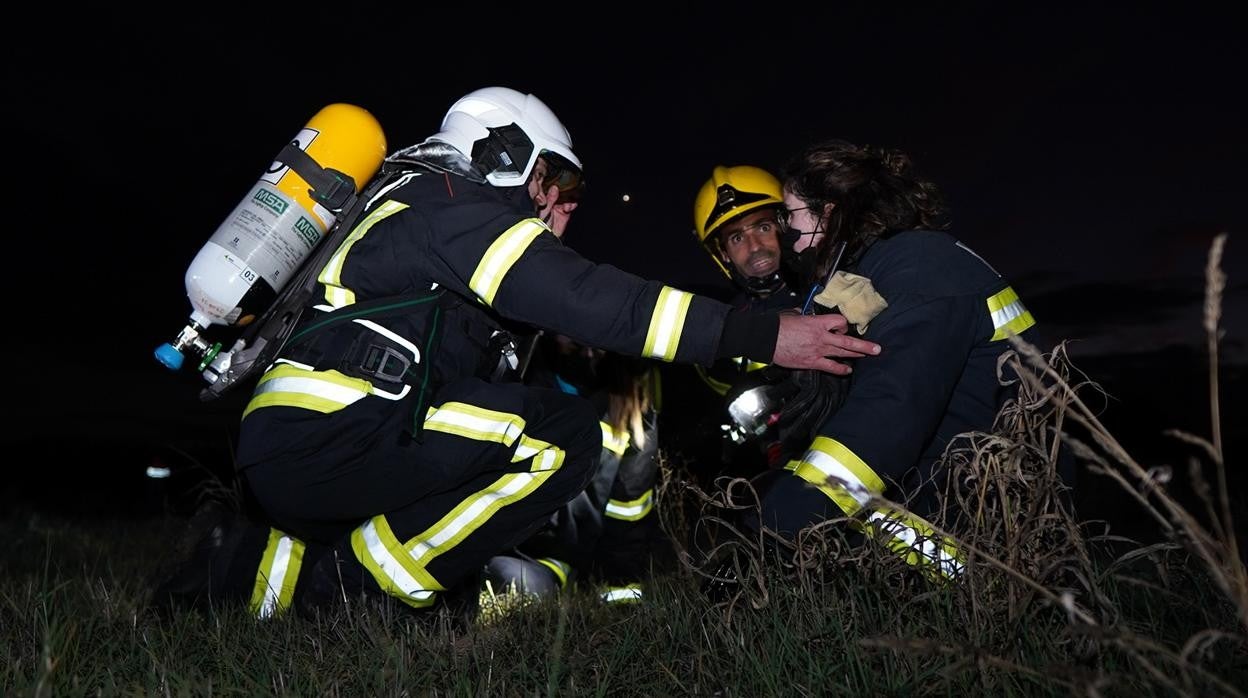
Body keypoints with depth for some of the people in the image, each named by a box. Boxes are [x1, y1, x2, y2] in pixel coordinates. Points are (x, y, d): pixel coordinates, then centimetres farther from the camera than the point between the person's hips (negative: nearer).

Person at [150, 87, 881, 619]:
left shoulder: (421, 207, 26)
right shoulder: (453, 205, -5)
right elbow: (591, 301, -18)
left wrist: (542, 251, 23)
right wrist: (763, 337, -19)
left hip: (290, 451, 10)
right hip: (328, 439, -10)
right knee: (567, 436, -17)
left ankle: (262, 570, 13)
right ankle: (352, 582, -11)